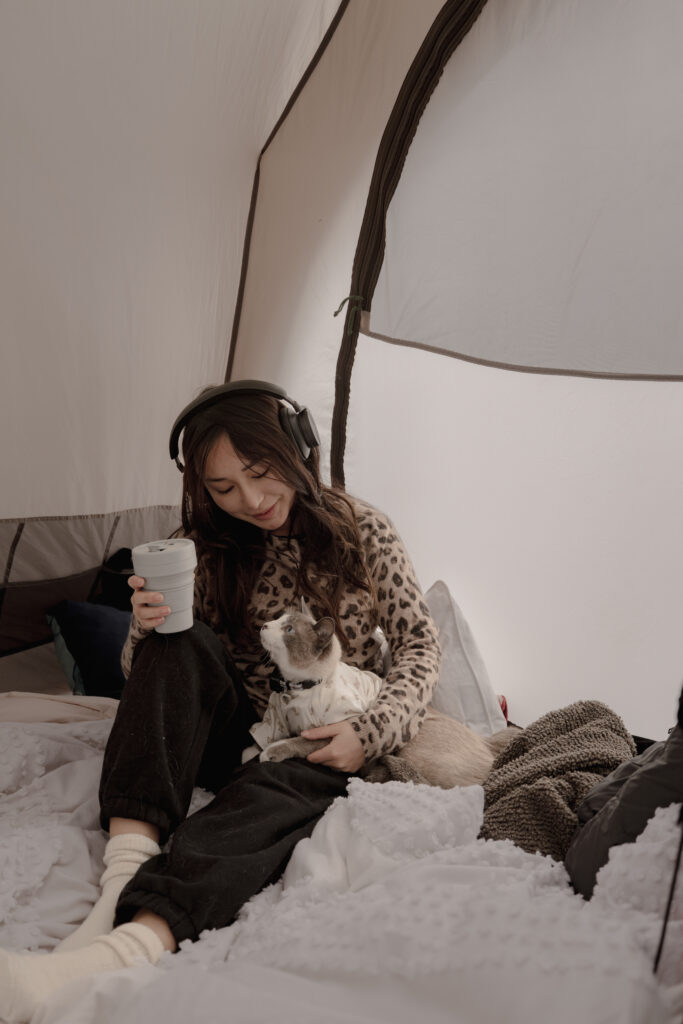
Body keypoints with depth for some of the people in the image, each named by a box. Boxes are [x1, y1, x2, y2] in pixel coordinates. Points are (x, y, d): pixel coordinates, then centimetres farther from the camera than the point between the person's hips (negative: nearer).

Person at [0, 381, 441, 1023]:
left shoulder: (361, 530, -2)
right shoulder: (210, 550, 2)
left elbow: (420, 645, 0)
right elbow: (147, 677, 4)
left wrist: (371, 733, -17)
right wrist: (146, 629, -21)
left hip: (326, 752, -2)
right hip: (242, 733, 3)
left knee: (265, 794, -37)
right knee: (178, 644, -27)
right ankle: (126, 877, -43)